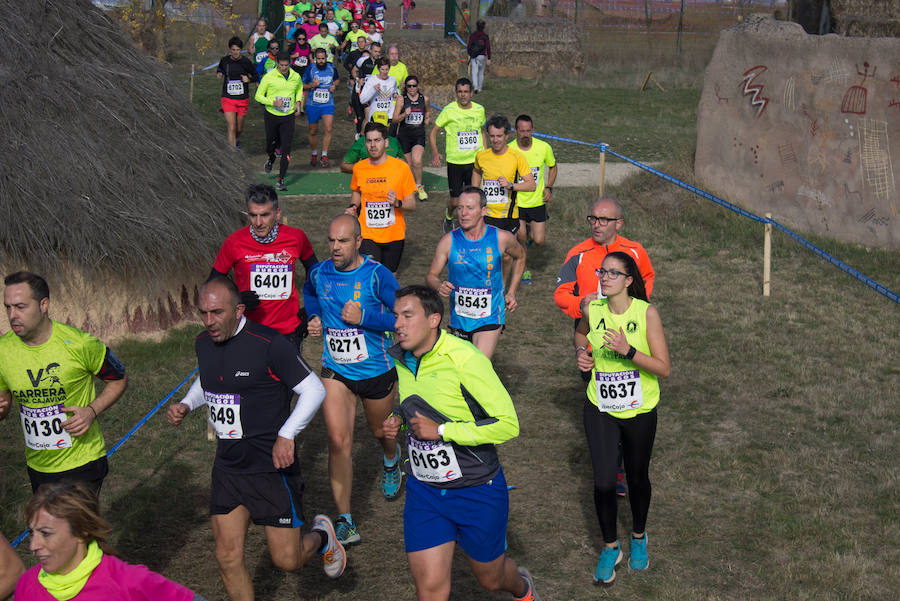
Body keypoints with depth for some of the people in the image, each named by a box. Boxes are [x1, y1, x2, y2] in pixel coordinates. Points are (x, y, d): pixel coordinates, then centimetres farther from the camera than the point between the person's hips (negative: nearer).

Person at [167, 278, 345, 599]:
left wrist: (286, 435, -21)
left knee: (287, 559, 1)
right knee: (228, 558, 2)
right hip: (227, 467, 6)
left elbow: (314, 389, -12)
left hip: (272, 467, -5)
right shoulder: (203, 343, 3)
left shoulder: (269, 344, -18)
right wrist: (186, 405, 7)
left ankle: (321, 536, 34)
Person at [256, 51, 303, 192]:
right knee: (271, 144, 12)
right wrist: (273, 102, -20)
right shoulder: (269, 77, -10)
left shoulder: (296, 77, 0)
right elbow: (258, 95, -5)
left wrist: (298, 102, 4)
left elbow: (299, 89, 23)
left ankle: (281, 180, -6)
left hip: (288, 117, 1)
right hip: (272, 116, -1)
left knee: (286, 148, -9)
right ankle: (271, 158, 51)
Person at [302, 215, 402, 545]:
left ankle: (391, 461, 61)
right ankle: (345, 523, -7)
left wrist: (364, 317, -28)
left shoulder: (377, 275, -17)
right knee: (338, 441, -11)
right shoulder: (320, 272, -3)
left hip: (376, 370, -2)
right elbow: (309, 293, 22)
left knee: (380, 431, 21)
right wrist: (315, 317, 4)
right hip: (335, 371, 2)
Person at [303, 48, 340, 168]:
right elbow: (303, 85, 4)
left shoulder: (332, 68, 0)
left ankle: (324, 156, -6)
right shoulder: (310, 69, -4)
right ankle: (314, 155, 30)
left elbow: (337, 79, 21)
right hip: (312, 105, 0)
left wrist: (334, 85, -1)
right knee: (313, 132, 10)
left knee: (328, 129, -17)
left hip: (328, 104, 0)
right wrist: (312, 85, -16)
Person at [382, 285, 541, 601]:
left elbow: (508, 424, -23)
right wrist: (398, 421, -1)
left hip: (477, 490, -5)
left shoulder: (465, 360, -21)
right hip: (423, 490, 5)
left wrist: (441, 431, -24)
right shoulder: (402, 359, 1)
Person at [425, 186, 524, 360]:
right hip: (459, 318, 3)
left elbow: (520, 256, 14)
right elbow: (431, 276, 0)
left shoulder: (501, 238, -9)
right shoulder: (449, 241, -8)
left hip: (489, 318, -3)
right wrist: (439, 286, -24)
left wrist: (511, 293, 8)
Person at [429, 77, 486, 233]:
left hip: (475, 161, 2)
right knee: (455, 201, 5)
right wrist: (435, 153, -15)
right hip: (455, 162, -2)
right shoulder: (449, 110, -10)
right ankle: (448, 218, 38)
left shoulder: (480, 109, 2)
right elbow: (433, 132, -3)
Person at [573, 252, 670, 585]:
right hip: (600, 410, 1)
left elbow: (664, 369, -17)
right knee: (603, 482, -4)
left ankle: (639, 537, 42)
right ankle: (610, 548, 20)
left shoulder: (647, 313, -16)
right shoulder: (592, 308, -7)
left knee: (637, 478, 15)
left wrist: (628, 350, -30)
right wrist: (580, 351, -3)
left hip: (639, 411, -1)